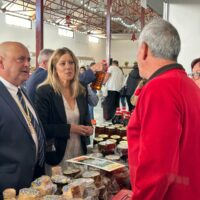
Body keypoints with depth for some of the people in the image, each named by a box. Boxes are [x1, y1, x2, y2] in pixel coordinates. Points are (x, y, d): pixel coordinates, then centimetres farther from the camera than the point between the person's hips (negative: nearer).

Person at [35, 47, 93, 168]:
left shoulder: (81, 91, 7)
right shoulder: (44, 91, -11)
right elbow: (41, 127, -16)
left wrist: (88, 127, -4)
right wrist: (69, 129, -20)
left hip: (80, 153, 6)